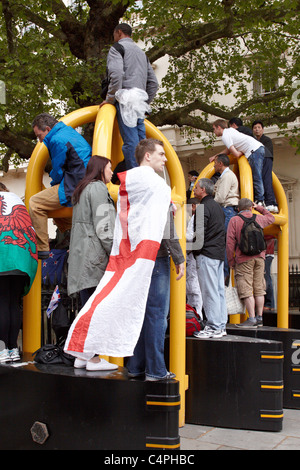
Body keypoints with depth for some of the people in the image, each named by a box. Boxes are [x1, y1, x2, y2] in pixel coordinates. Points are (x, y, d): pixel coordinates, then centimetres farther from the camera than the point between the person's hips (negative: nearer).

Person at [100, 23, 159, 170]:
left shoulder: (117, 48, 5)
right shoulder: (141, 52, 28)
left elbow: (116, 74, -14)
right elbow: (153, 82, 23)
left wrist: (110, 99, -10)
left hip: (125, 100, -7)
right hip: (139, 103, 7)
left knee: (130, 142, -14)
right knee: (141, 143, 4)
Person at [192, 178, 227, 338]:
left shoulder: (203, 207, -10)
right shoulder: (218, 206, 19)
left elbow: (199, 233, -17)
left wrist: (195, 249, -7)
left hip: (207, 253, -9)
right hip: (220, 253, 9)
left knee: (209, 291, -7)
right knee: (219, 290, 9)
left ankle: (214, 327, -6)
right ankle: (221, 326, 13)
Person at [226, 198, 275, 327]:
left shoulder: (234, 220, -2)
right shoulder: (259, 218, 9)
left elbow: (230, 242, -7)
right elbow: (271, 218, 32)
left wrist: (231, 261, 0)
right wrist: (259, 208, 33)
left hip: (244, 259, -4)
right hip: (259, 258, 4)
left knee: (246, 290, -4)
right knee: (259, 288, 9)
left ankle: (252, 319, -9)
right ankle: (259, 318, 13)